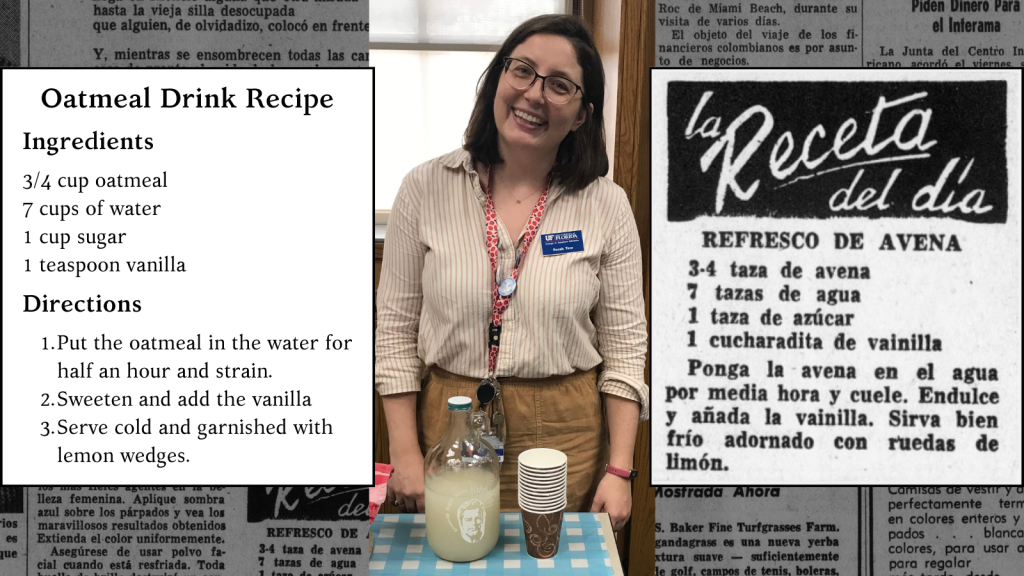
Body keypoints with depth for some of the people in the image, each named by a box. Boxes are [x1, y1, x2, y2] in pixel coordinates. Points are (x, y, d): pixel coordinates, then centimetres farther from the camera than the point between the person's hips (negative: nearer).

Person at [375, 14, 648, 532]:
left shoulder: (607, 206, -4)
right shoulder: (427, 188, -4)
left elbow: (624, 344, 0)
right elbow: (396, 328, 0)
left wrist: (619, 471, -4)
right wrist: (405, 454, -3)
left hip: (566, 436, 0)